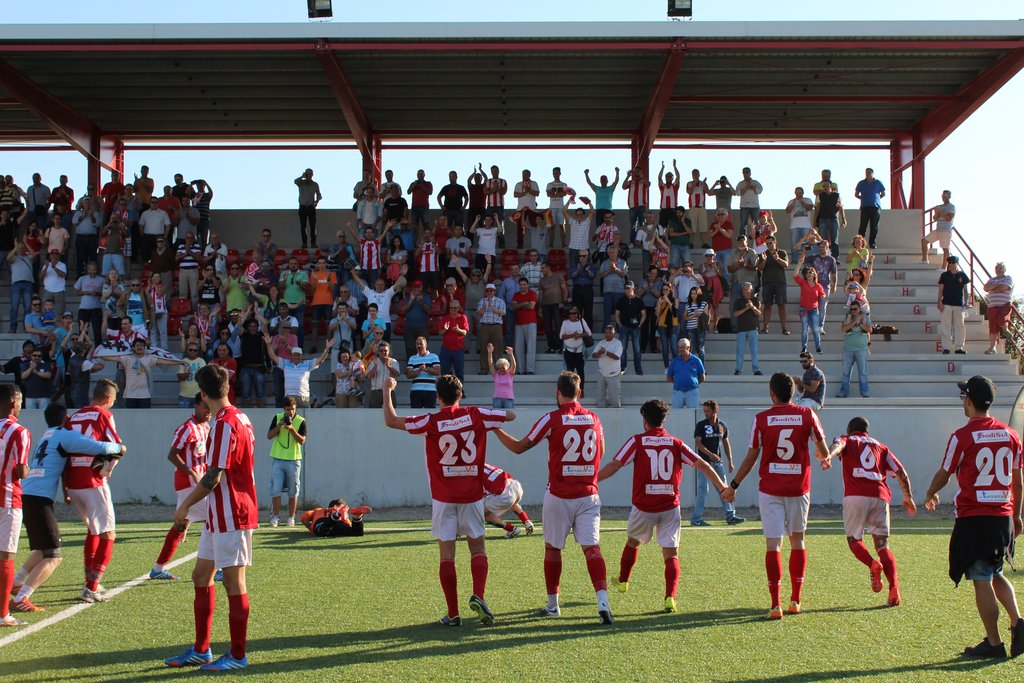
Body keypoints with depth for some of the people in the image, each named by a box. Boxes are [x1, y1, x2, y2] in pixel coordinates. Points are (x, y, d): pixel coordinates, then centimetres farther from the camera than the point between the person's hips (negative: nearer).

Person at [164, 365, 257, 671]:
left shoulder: (224, 423, -19)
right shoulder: (239, 418, 11)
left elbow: (213, 477, -21)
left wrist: (186, 505, -9)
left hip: (231, 516, -10)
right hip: (219, 516, 10)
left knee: (234, 582, -2)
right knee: (201, 576, 14)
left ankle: (238, 656, 7)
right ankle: (201, 650, 21)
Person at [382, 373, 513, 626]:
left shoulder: (431, 422, -9)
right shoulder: (476, 415, -3)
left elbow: (391, 421, -3)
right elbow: (510, 415, 10)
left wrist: (387, 391, 9)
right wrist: (492, 417, 26)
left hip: (443, 498, -1)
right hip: (472, 495, 1)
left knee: (447, 554, 3)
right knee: (477, 548, 11)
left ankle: (453, 614, 4)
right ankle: (478, 596, -12)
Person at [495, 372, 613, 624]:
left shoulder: (552, 419, -8)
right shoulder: (594, 418, 4)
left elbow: (519, 447, -1)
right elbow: (601, 452, 20)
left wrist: (496, 430, 13)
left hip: (559, 495, -2)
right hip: (588, 495, 2)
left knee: (553, 548, 12)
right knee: (592, 547, -2)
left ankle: (552, 604, 21)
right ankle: (603, 601, -19)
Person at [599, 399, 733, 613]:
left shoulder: (637, 441, -3)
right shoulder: (676, 443, 4)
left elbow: (614, 465, -9)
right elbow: (702, 465, 2)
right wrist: (723, 487, 8)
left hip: (643, 507, -1)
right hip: (670, 507, 1)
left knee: (633, 542, 25)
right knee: (671, 554, 2)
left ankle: (623, 581, 43)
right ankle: (670, 597, -16)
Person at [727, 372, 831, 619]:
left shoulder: (761, 419, -5)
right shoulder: (806, 415, -2)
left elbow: (751, 457, -2)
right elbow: (823, 450, 4)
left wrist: (734, 484, 11)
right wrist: (826, 458, 29)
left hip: (770, 489, -1)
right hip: (799, 488, 2)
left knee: (773, 545, -2)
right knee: (797, 541, 16)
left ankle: (776, 604, -10)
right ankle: (795, 601, 21)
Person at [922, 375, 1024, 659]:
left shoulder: (963, 436, -10)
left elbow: (944, 474, 1)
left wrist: (929, 495, 21)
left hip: (974, 518, -6)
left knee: (982, 582, 0)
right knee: (995, 575, 21)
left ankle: (994, 643, 3)